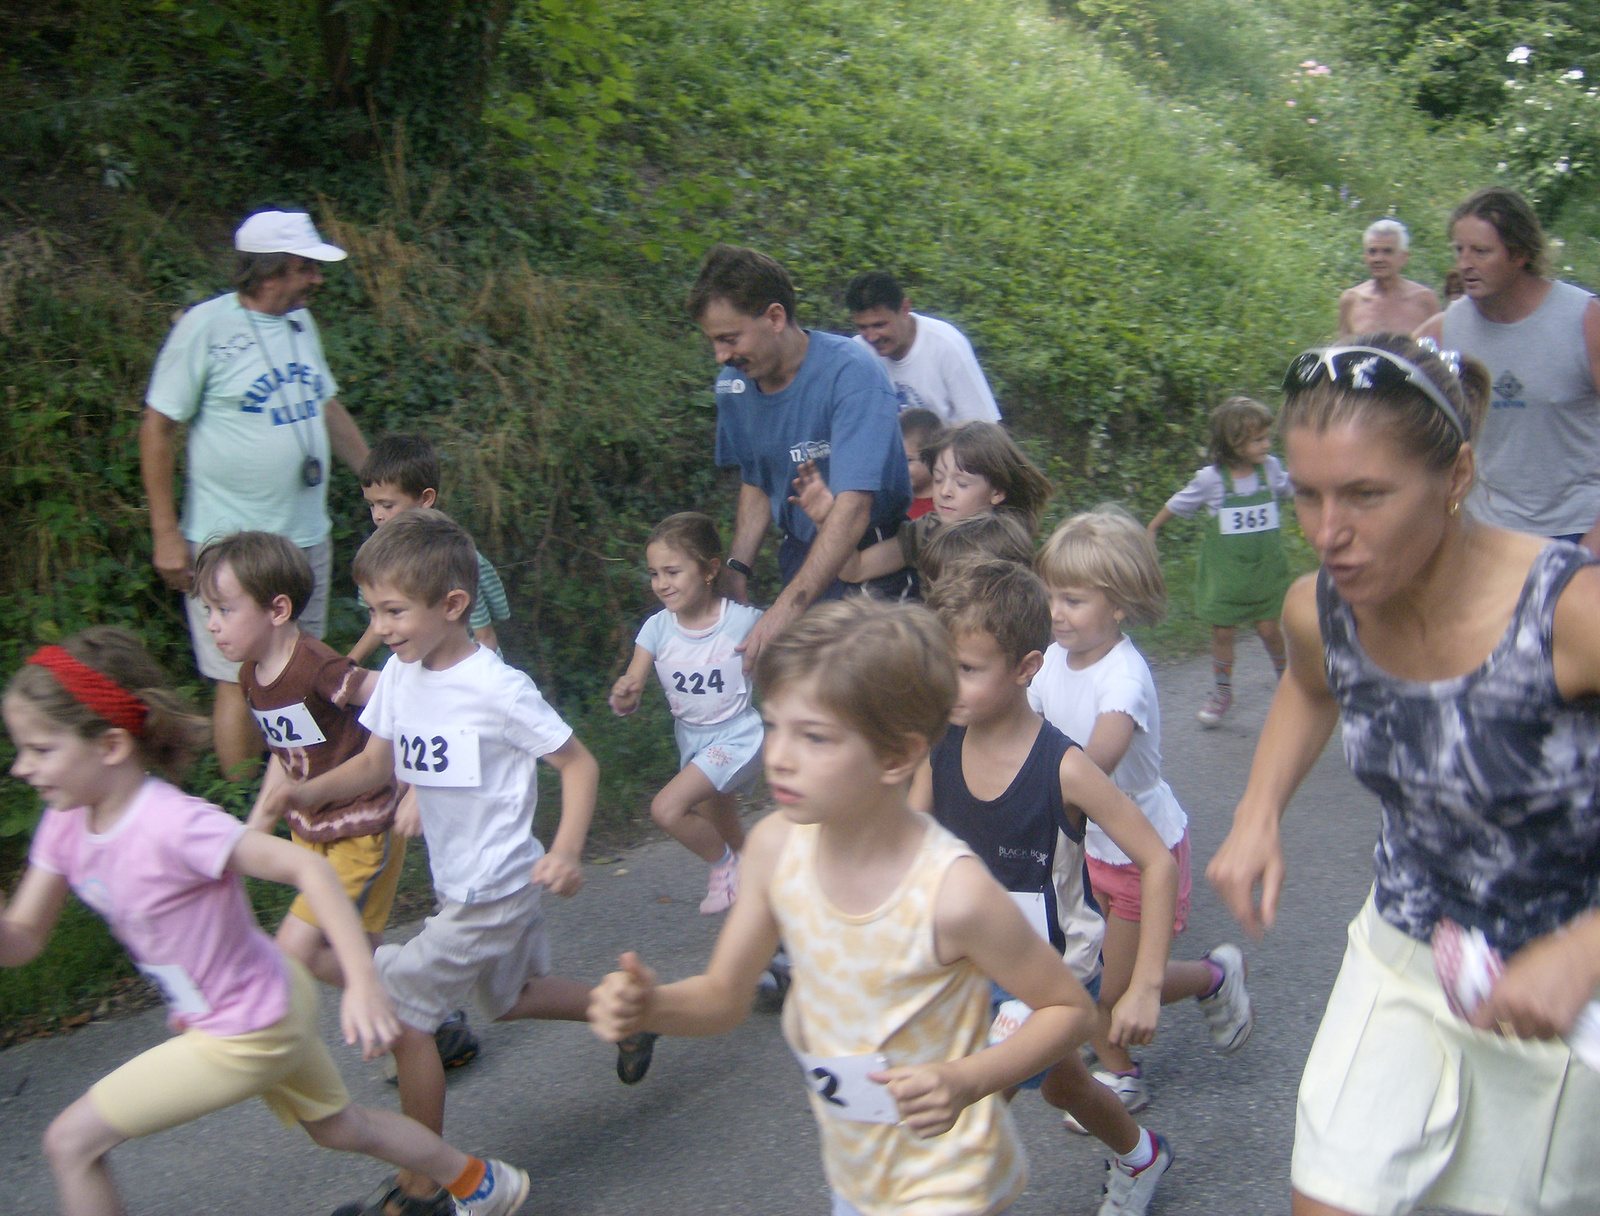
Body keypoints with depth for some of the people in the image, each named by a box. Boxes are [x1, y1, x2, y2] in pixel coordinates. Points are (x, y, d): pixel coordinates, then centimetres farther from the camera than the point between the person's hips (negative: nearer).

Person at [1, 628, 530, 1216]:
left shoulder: (172, 825, -31)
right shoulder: (67, 823, -5)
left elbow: (306, 867, -34)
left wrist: (362, 983, -39)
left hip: (249, 1032, -8)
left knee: (70, 1142, -1)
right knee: (339, 1127, 25)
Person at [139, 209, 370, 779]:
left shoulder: (301, 321, 9)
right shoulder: (206, 326, -11)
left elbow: (327, 408, 21)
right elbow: (158, 428, -9)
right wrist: (166, 532, -11)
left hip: (308, 538, 7)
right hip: (234, 546, -7)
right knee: (241, 683, -1)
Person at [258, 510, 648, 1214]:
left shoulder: (497, 689, -24)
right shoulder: (399, 674, -3)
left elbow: (579, 763, -17)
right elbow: (376, 764, 6)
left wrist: (567, 850, -29)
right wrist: (310, 790, -13)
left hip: (496, 888, -8)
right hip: (459, 885, 8)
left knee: (400, 1012, -7)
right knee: (509, 999, 25)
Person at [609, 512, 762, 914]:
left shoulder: (744, 621, -19)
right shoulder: (657, 628, -9)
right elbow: (628, 698, -9)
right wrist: (623, 697, -31)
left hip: (737, 737, -5)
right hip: (692, 741, 6)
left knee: (666, 809, -22)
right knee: (722, 835, 20)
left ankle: (724, 865, 3)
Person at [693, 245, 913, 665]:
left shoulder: (851, 374, -24)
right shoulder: (733, 385, -2)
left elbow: (852, 509, -32)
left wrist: (786, 609, -38)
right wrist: (735, 569, -2)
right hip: (802, 555, 5)